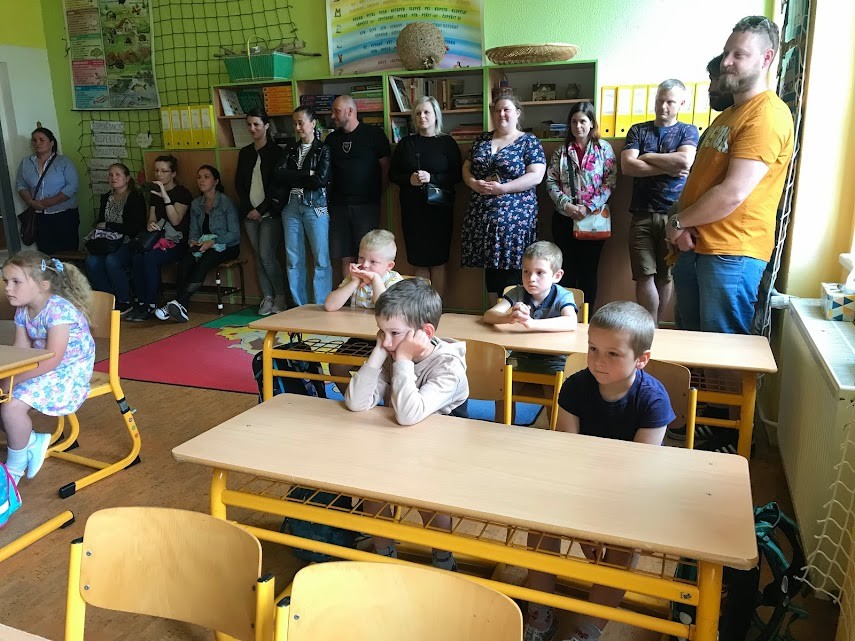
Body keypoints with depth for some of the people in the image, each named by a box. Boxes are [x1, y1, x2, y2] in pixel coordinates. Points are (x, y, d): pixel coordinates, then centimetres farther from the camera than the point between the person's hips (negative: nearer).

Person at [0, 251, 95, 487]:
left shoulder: (59, 310, -24)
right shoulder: (22, 311, 4)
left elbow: (53, 359, -29)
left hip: (68, 372, -9)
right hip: (43, 369, 9)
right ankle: (33, 441, 15)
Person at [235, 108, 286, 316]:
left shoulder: (276, 152, -3)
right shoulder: (244, 153, 13)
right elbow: (239, 183, 12)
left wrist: (261, 210, -11)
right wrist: (247, 209, -1)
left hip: (270, 213, -5)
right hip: (250, 213, 5)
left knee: (267, 256, -11)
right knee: (258, 256, 6)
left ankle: (280, 296, 5)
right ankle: (267, 298, 13)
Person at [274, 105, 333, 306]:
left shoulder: (323, 149, 2)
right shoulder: (290, 148, 15)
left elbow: (321, 179, -12)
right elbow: (278, 175, 1)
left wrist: (292, 179, -3)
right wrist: (306, 173, -7)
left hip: (315, 205, -4)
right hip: (291, 205, 5)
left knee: (321, 258, -6)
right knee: (293, 259, 4)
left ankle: (321, 307, 0)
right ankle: (299, 307, 13)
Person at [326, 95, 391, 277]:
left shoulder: (373, 134, 0)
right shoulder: (331, 139, 14)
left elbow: (385, 166, 1)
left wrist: (376, 193, 1)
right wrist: (329, 196, 7)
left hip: (366, 204, -4)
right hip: (338, 205, 4)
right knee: (346, 258, 5)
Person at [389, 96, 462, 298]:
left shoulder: (447, 143, 3)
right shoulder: (406, 144, 11)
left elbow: (457, 175, -2)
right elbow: (392, 174, 11)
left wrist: (432, 178, -16)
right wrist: (409, 179, -8)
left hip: (439, 208, -2)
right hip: (412, 209, 2)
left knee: (438, 262, -1)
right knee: (419, 262, 3)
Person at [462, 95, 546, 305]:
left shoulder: (529, 141, 0)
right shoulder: (482, 139, 15)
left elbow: (536, 176, -9)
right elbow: (466, 168, 16)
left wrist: (502, 188, -18)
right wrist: (474, 183, -7)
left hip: (514, 216, -4)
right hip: (481, 216, 5)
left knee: (511, 269, -4)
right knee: (490, 265, 9)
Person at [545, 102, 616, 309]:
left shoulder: (604, 148, 2)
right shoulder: (562, 150, 8)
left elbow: (610, 182, -5)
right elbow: (551, 181, 3)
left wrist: (589, 208, -15)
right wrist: (565, 204, -12)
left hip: (593, 217, -2)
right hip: (564, 218, 2)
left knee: (589, 269, 4)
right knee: (566, 269, 6)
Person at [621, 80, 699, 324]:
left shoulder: (688, 131, 9)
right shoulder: (638, 130, 11)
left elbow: (685, 161, -11)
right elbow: (627, 166, -5)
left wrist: (647, 157, -3)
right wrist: (668, 168, -8)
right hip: (642, 214, 0)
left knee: (665, 275, 7)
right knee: (645, 275, -6)